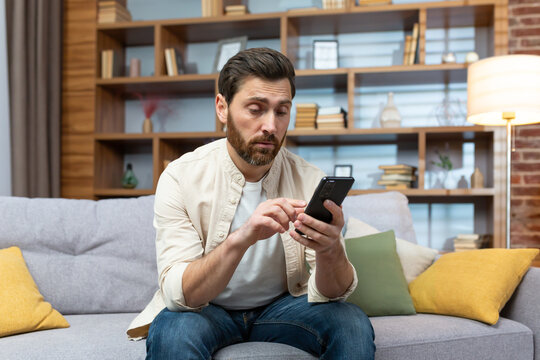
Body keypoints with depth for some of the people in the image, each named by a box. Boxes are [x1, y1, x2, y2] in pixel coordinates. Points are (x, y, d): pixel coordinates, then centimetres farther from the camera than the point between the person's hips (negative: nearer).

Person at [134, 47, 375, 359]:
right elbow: (178, 294, -27)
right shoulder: (181, 178, -19)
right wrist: (241, 238, -44)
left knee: (354, 326, -24)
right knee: (172, 334, -34)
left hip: (282, 305, 2)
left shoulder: (310, 180, -13)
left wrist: (330, 250, -40)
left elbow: (331, 294, -16)